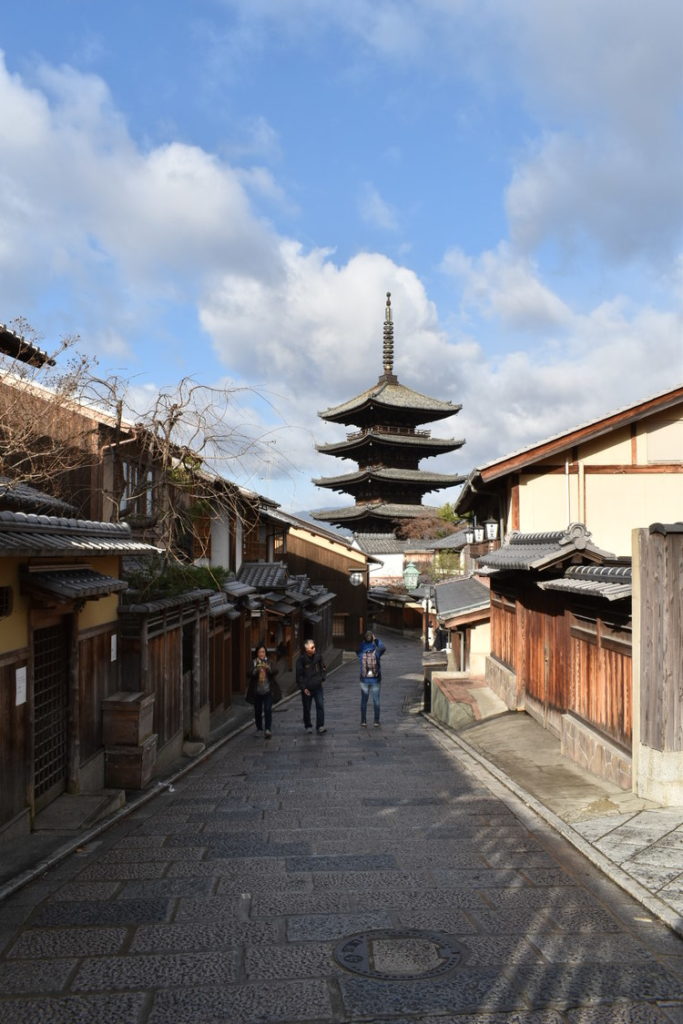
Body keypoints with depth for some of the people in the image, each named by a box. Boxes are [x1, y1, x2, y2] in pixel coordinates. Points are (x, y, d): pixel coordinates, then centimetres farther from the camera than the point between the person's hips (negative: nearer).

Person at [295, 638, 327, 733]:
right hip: (307, 688, -2)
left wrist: (322, 678, 2)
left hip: (318, 686, 2)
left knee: (320, 706, -7)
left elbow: (323, 669, 16)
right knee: (307, 708, 9)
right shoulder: (301, 659, -10)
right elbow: (299, 675, -7)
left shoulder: (318, 657, 1)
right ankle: (308, 726, 23)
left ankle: (320, 726, -3)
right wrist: (303, 688, -11)